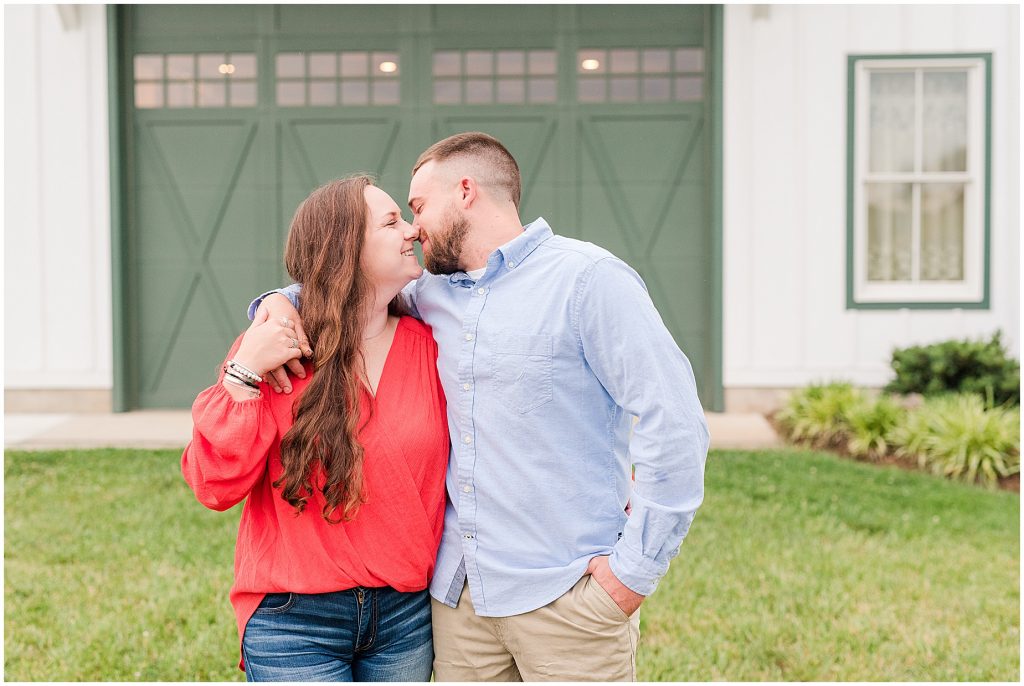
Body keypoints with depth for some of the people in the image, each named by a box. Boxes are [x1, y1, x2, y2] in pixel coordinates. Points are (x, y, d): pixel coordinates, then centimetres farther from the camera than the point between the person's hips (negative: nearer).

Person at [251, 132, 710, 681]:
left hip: (563, 596, -5)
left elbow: (675, 425, -13)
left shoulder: (587, 279, -7)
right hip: (458, 593, 6)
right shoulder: (431, 294, 12)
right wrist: (282, 300, 3)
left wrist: (635, 570, -13)